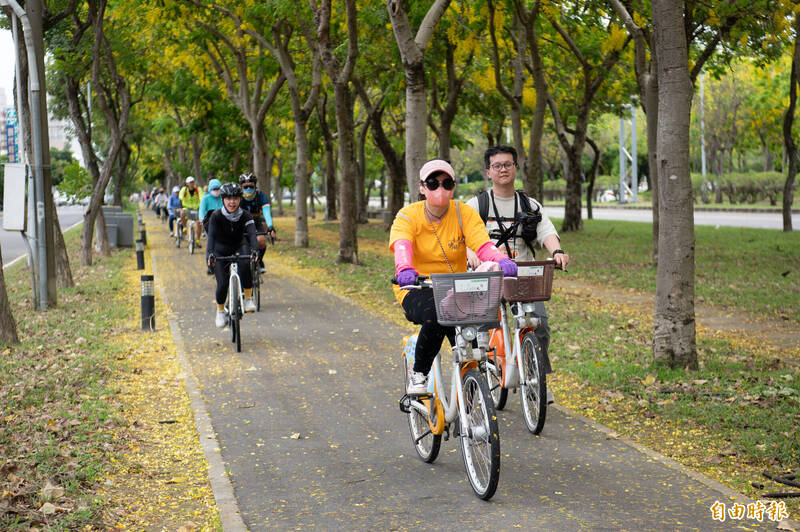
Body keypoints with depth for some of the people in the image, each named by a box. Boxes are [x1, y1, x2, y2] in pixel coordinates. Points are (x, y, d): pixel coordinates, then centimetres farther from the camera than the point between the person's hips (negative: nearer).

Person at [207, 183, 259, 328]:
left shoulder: (245, 216, -19)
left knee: (245, 264, -35)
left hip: (239, 246, 0)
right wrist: (210, 253, -51)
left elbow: (252, 234, -33)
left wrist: (254, 249, -54)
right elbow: (211, 235, -33)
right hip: (221, 250, 0)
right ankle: (220, 311, 16)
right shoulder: (216, 216, -22)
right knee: (222, 284, -12)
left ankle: (248, 298, -20)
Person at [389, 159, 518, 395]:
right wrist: (405, 270, -51)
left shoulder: (465, 214, -3)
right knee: (437, 315, -35)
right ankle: (418, 375, -11)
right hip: (417, 291, -2)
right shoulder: (408, 216, -8)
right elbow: (401, 246, -28)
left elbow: (483, 245, -18)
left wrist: (503, 261, -41)